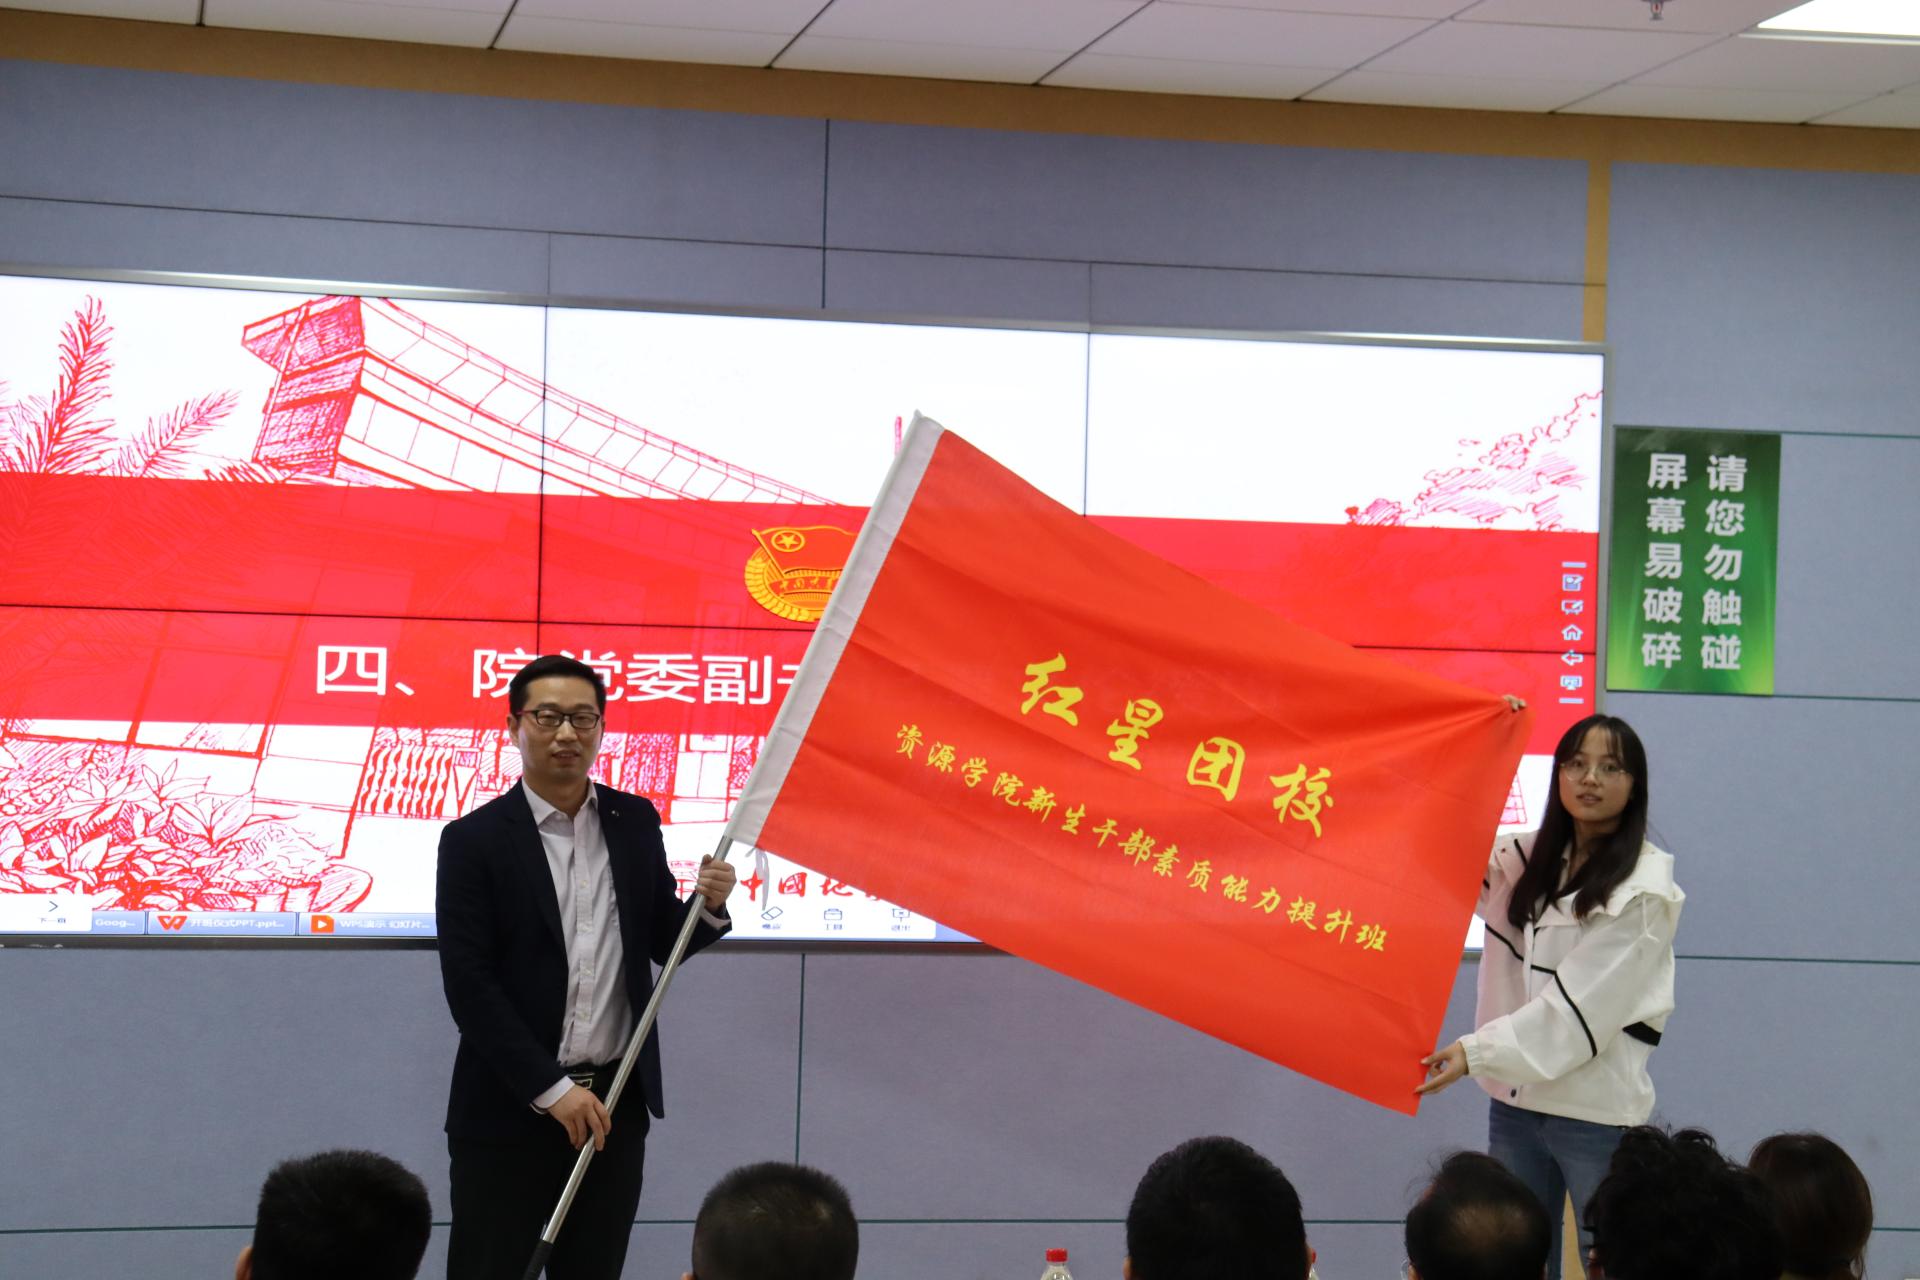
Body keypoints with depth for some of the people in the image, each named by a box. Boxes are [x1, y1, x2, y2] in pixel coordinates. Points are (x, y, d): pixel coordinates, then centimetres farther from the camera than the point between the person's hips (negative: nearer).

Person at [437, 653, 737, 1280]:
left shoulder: (636, 822, 7)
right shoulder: (474, 840, -6)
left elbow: (662, 945, 13)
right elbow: (468, 985, -11)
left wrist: (708, 907, -10)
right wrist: (550, 1089, -16)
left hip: (614, 1104, 4)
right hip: (509, 1110, -4)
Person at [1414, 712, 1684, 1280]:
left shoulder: (1645, 890, -10)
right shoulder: (1526, 859, 9)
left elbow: (1579, 1004, -15)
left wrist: (1477, 1051, -20)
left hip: (1597, 1110, -6)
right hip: (1515, 1100, 6)